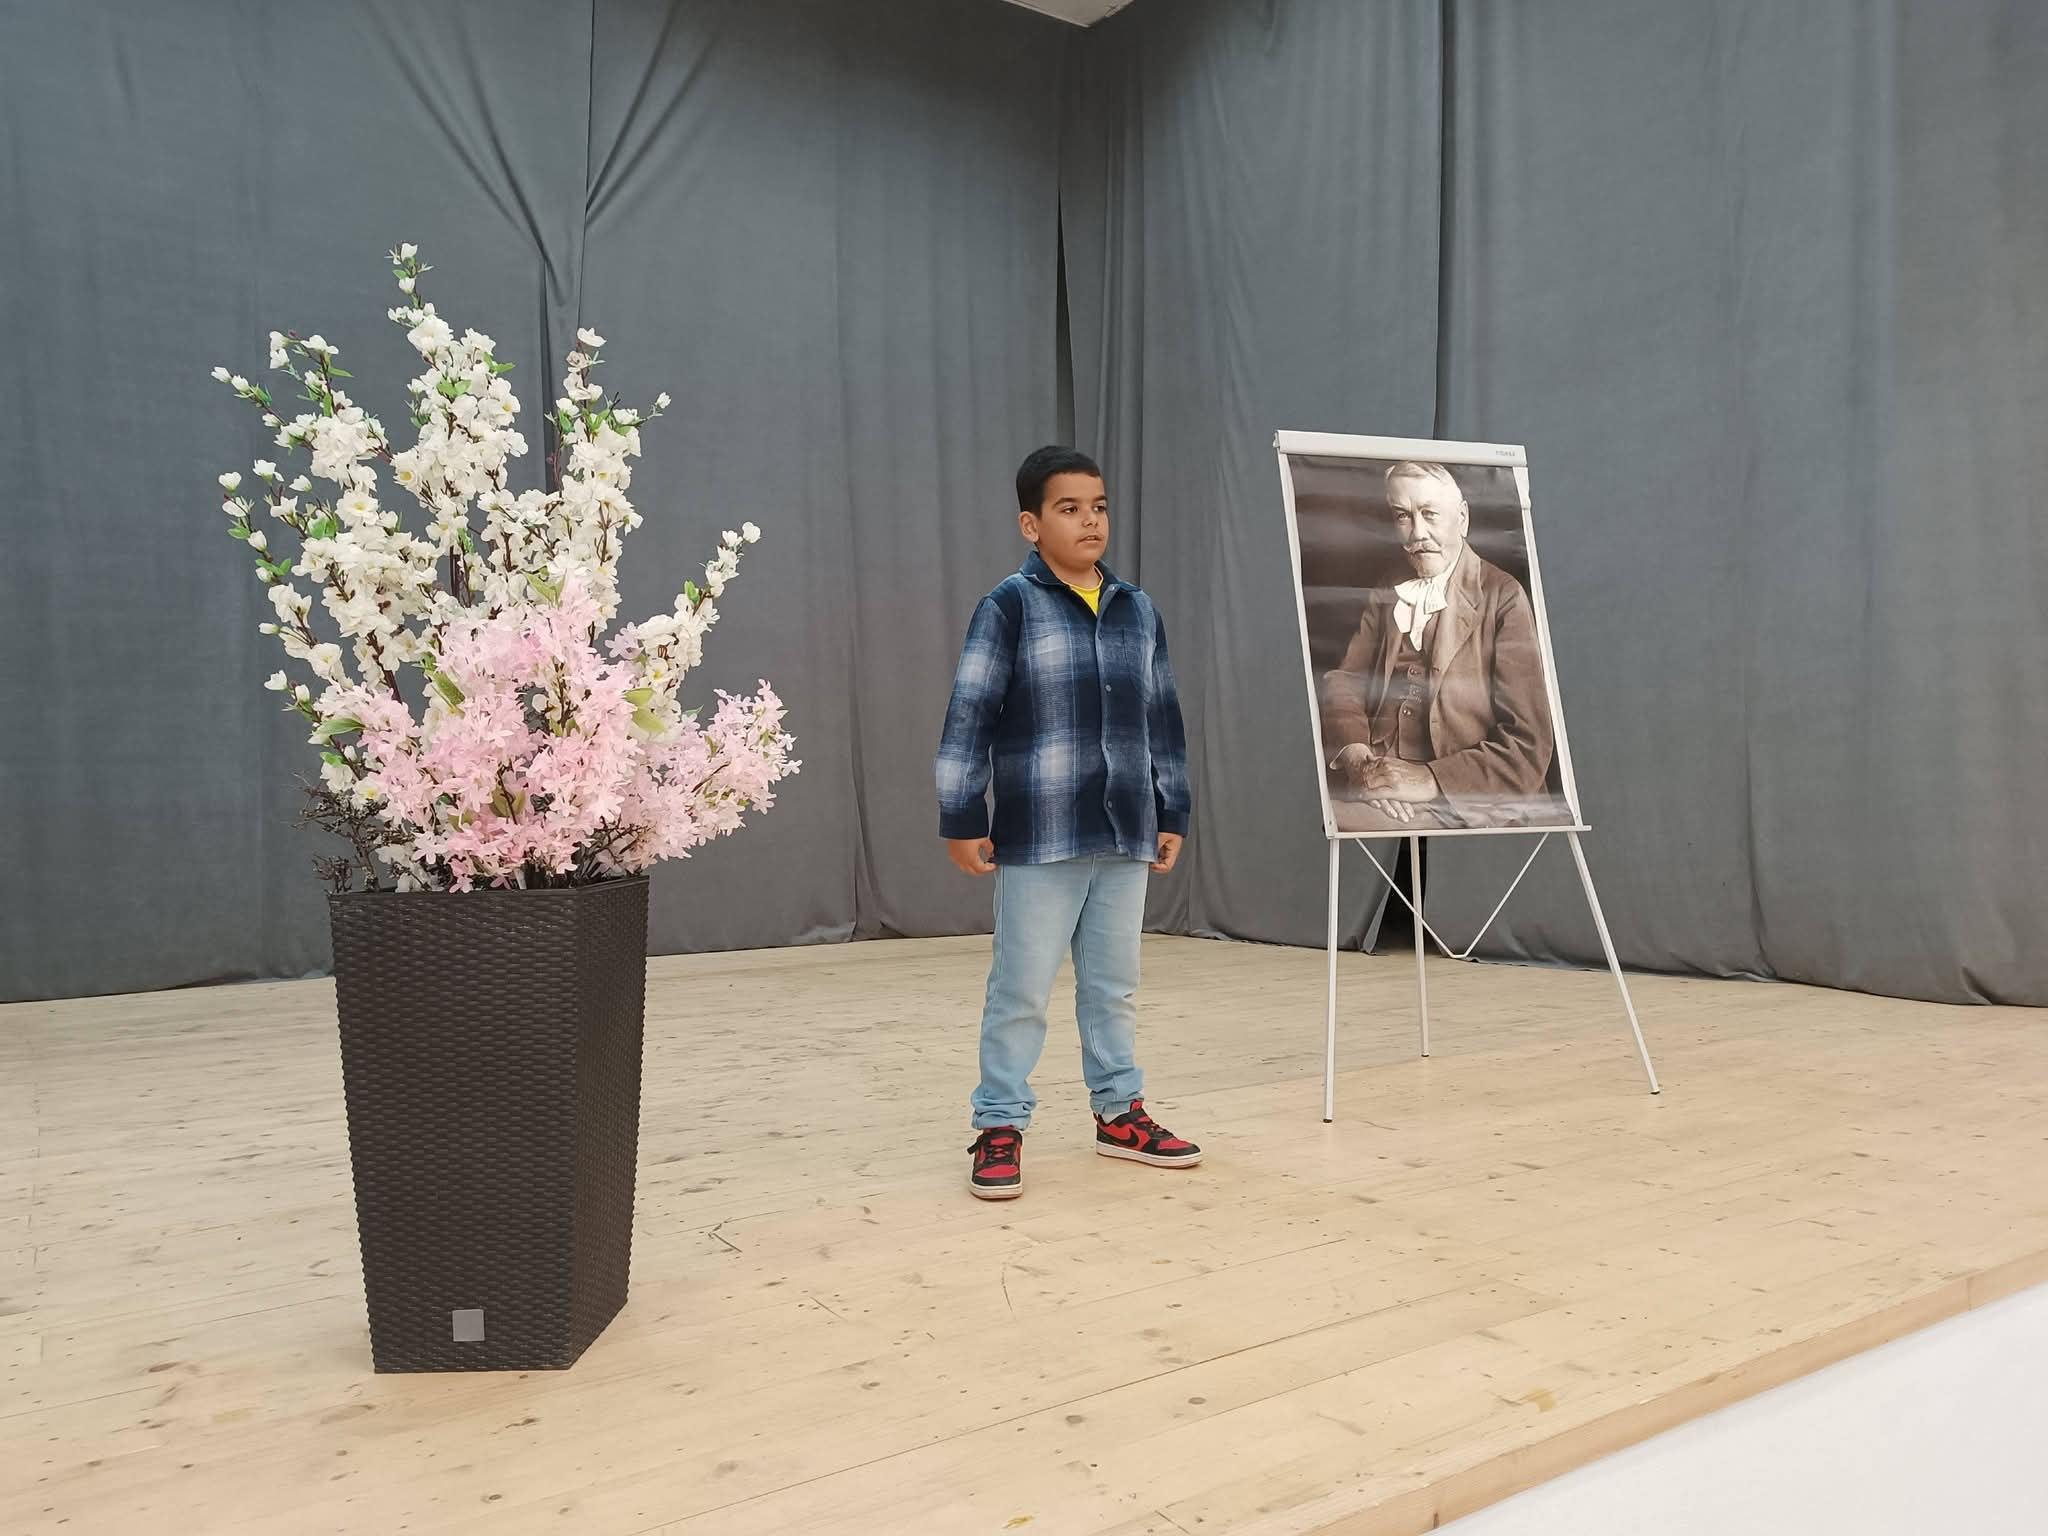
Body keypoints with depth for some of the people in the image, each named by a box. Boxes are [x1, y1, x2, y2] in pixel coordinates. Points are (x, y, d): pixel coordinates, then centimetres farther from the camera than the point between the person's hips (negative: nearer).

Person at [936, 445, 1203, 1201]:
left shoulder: (1139, 610, 9)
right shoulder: (1008, 607, -6)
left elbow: (1163, 720, 14)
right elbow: (969, 717, -7)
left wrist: (1172, 814, 14)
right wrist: (961, 818, -8)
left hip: (1125, 834, 5)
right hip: (1037, 836, -5)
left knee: (1115, 984, 16)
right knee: (1021, 989, 2)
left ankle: (1120, 1112, 30)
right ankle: (1000, 1127, 15)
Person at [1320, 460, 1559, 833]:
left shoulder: (1503, 598, -2)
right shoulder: (1385, 594, 15)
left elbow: (1528, 746, -8)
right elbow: (1343, 686, 6)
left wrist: (1430, 779, -19)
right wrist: (1357, 758, -15)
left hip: (1466, 802, -5)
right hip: (1375, 786, 5)